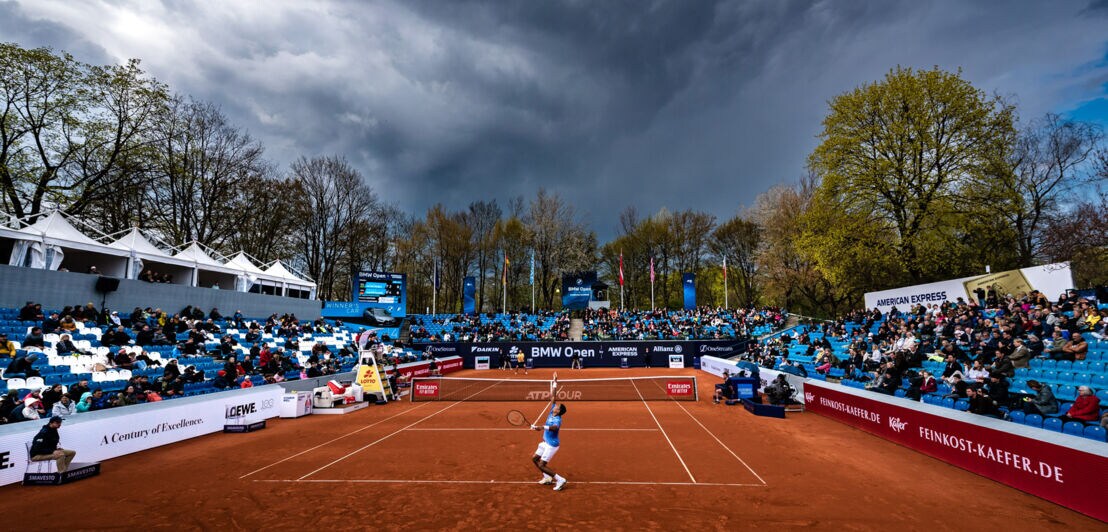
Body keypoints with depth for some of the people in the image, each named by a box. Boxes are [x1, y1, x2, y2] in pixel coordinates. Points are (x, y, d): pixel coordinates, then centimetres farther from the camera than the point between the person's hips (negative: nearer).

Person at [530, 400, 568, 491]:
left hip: (552, 445, -9)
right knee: (534, 458, 17)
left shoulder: (557, 420, -28)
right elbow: (552, 402, 9)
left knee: (541, 465, -9)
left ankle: (560, 480, -3)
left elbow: (555, 427, -51)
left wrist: (542, 427, -63)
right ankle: (547, 477, 28)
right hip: (546, 442, 9)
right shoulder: (552, 412, -4)